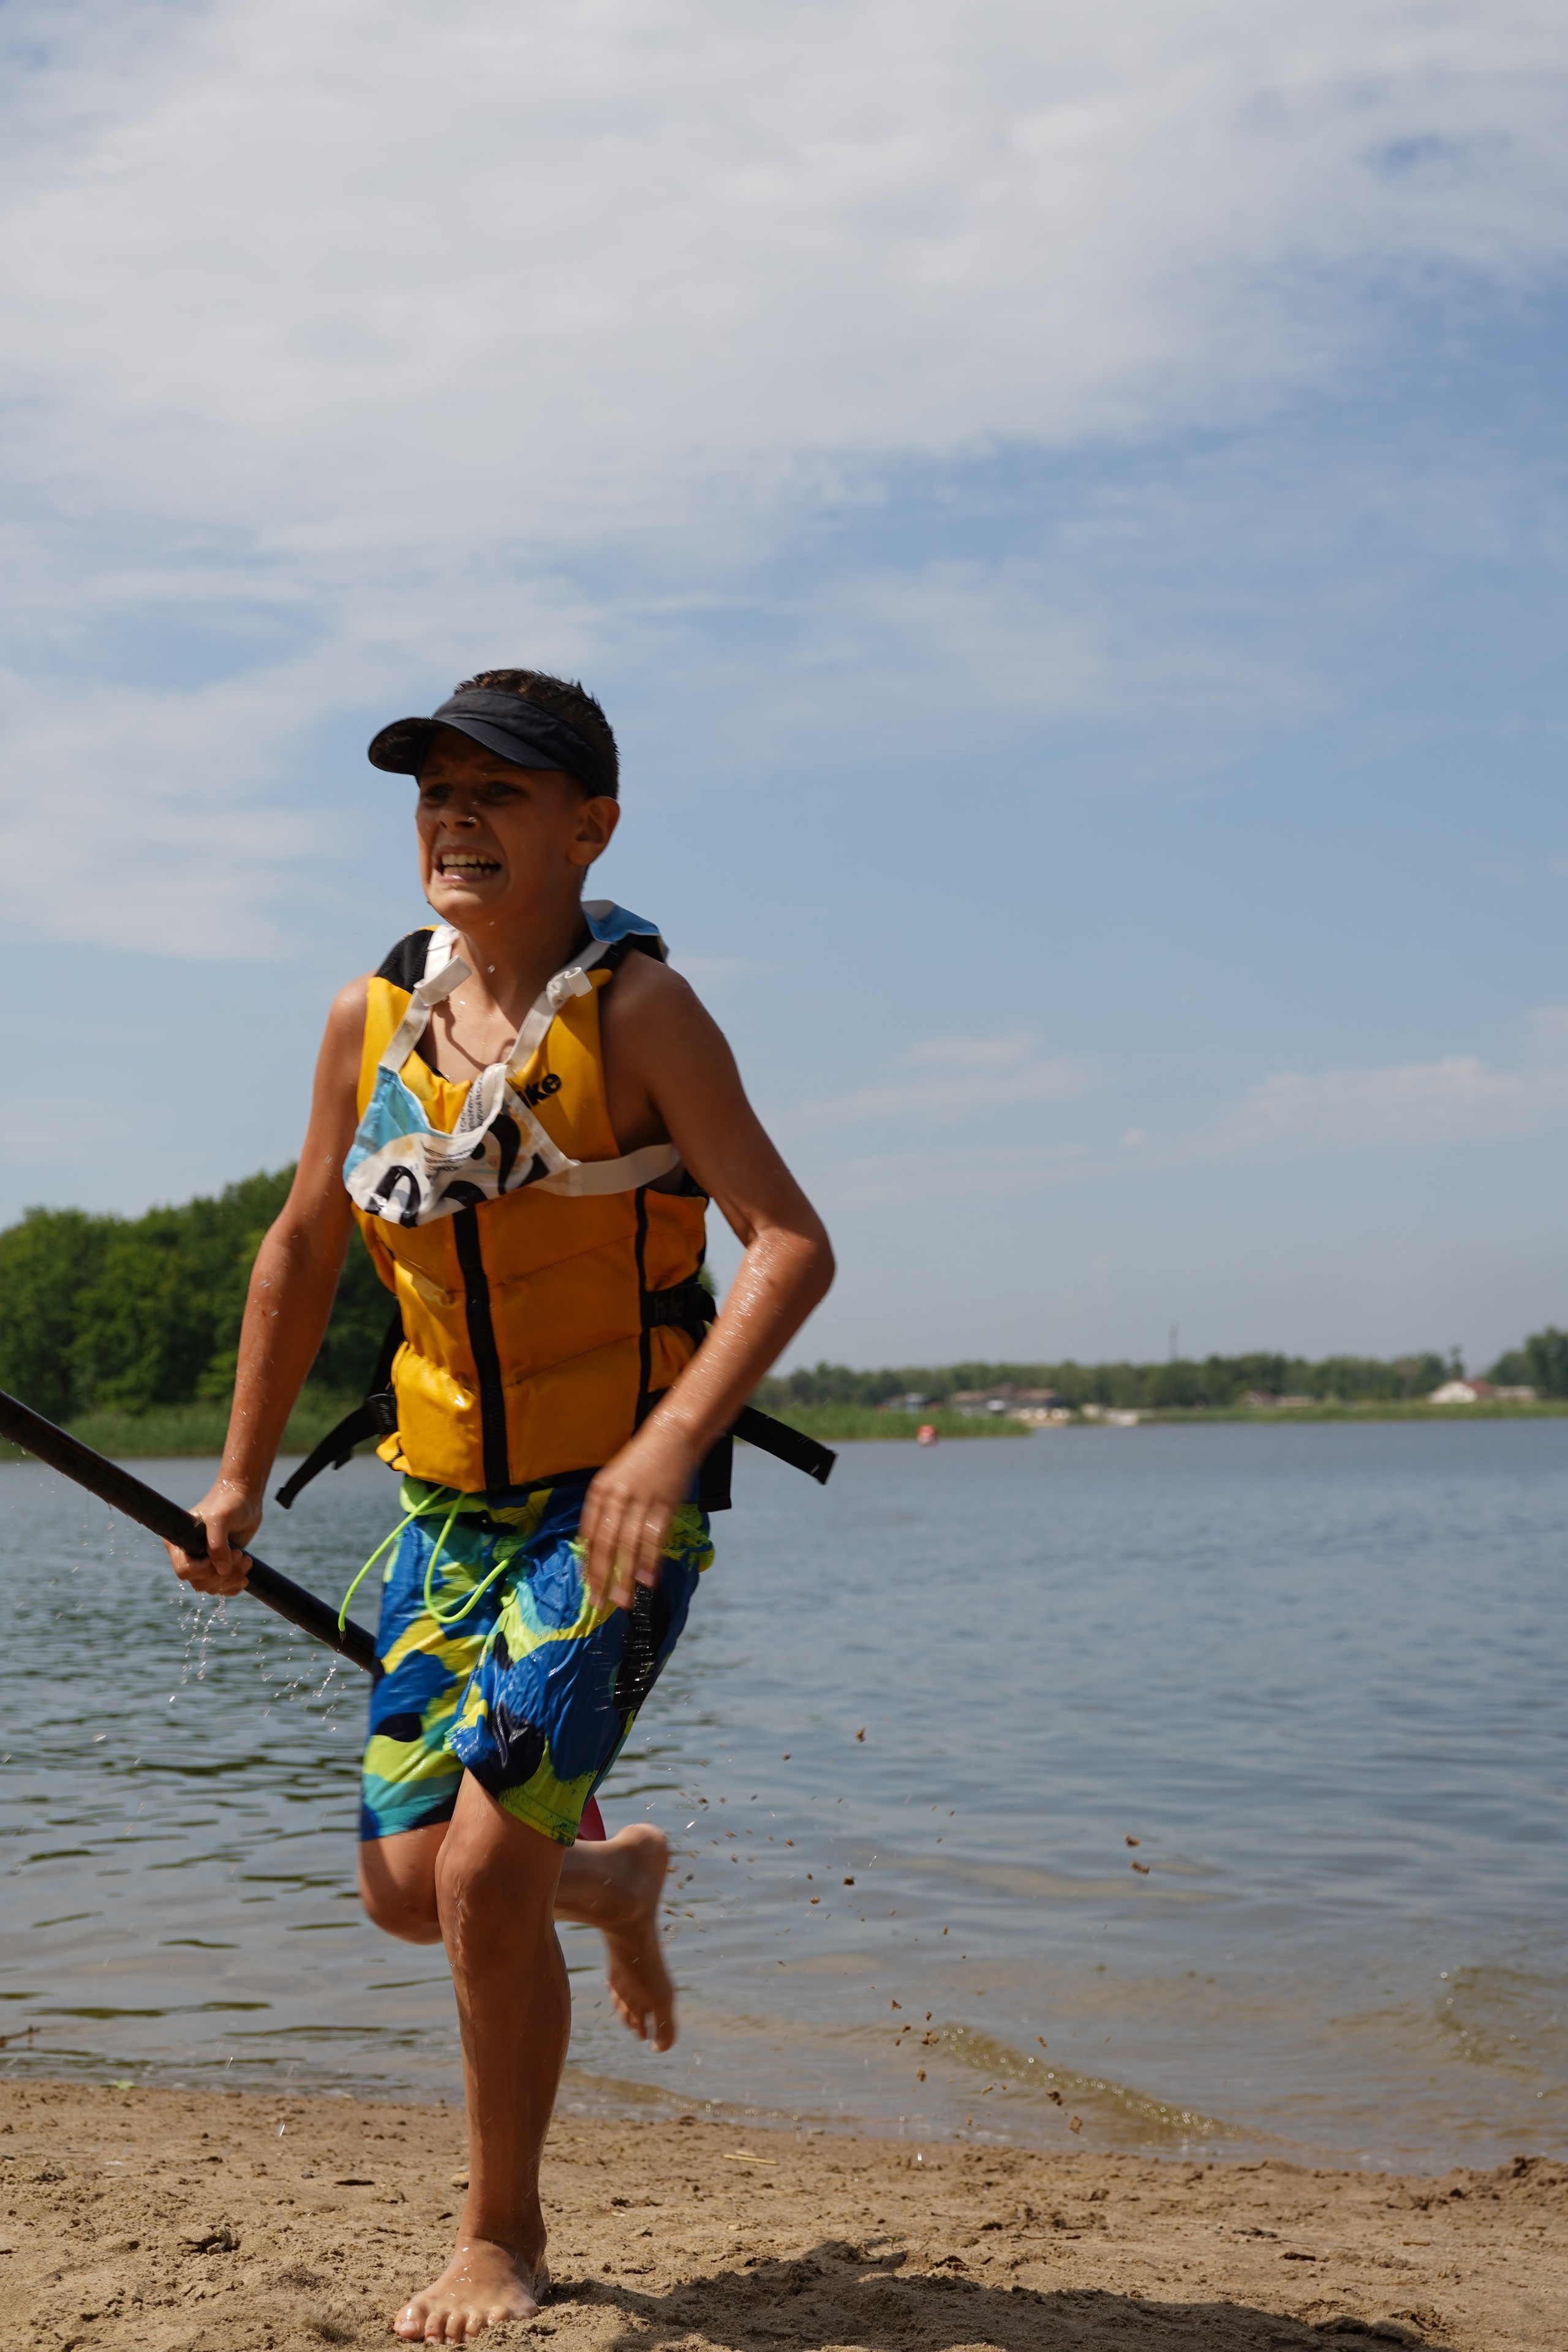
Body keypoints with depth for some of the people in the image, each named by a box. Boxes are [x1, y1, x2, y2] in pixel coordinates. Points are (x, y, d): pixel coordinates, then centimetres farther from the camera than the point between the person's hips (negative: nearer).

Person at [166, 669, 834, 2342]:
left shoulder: (634, 1007, -13)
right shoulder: (374, 1018, 2)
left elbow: (791, 1244, -20)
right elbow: (302, 1250, 15)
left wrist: (672, 1443, -33)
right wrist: (242, 1476, 18)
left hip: (617, 1511, -5)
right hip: (448, 1507, 6)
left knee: (482, 1875, -13)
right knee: (408, 1891, 7)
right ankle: (617, 1881, 42)